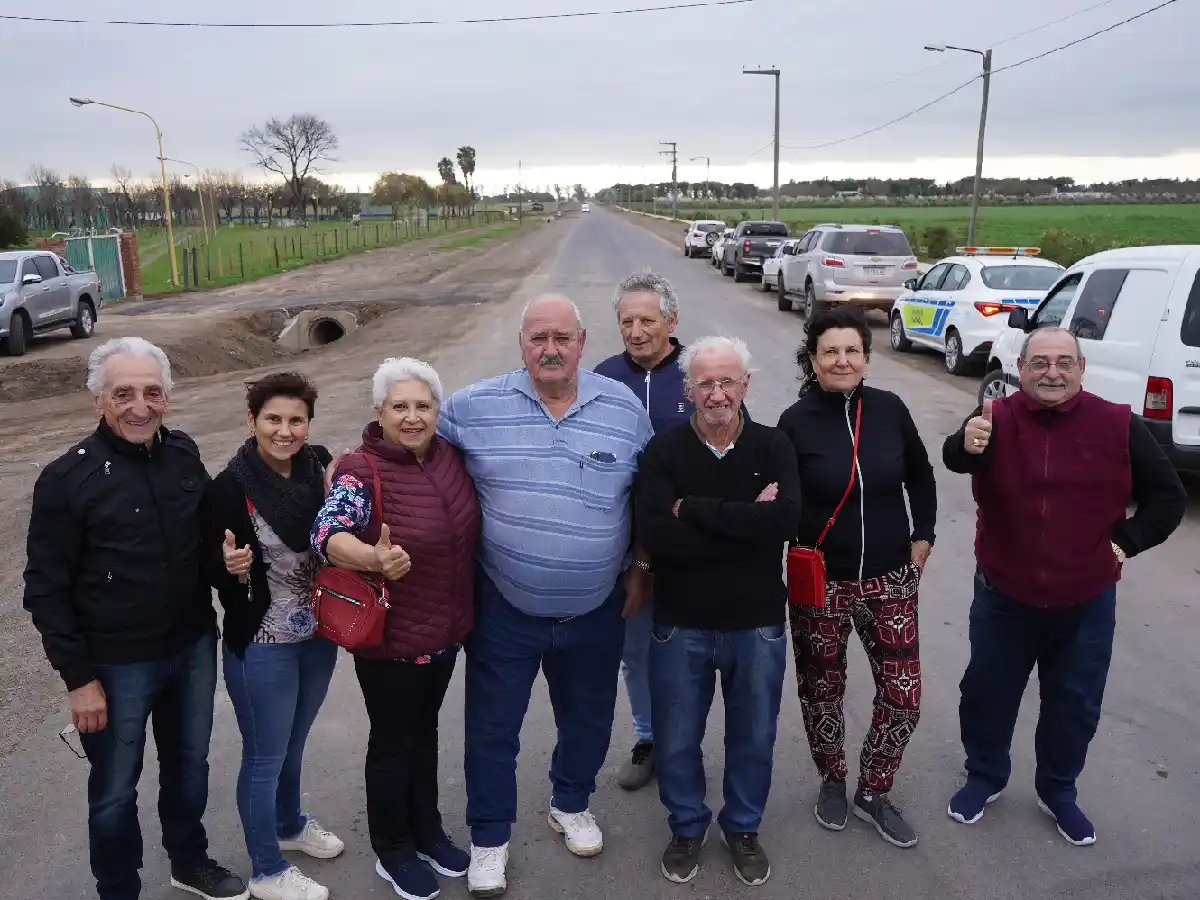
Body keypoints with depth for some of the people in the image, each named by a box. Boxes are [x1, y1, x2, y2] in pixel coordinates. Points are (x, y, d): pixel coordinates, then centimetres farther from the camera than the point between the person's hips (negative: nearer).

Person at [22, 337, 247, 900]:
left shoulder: (184, 454, -3)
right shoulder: (67, 478, -15)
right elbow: (46, 590, -10)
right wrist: (78, 678, -11)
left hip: (194, 648, 4)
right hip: (117, 665, -4)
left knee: (189, 764, 22)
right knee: (115, 790, 14)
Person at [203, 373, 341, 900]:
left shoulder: (320, 467, -6)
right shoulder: (229, 488, -19)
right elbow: (213, 574, -13)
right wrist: (231, 568, -34)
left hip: (319, 635, 5)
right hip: (262, 646, -5)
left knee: (294, 743, 27)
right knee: (265, 757, 12)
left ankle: (290, 825, 52)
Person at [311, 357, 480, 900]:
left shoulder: (449, 456, -2)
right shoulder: (362, 470, -20)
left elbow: (467, 526, 14)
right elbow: (328, 534, -36)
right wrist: (374, 558, -55)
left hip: (446, 630, 6)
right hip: (389, 636, -6)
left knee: (424, 730, 24)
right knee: (393, 742, 13)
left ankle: (427, 832, 45)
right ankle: (393, 852, 36)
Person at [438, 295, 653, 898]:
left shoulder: (625, 408, -5)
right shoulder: (473, 407, -10)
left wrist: (640, 568, 5)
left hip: (596, 611, 2)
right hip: (504, 611, -1)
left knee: (587, 719, 21)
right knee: (493, 728, 12)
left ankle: (571, 805, 49)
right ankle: (489, 838, 36)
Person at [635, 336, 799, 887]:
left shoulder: (773, 446, -6)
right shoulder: (663, 452, -9)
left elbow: (785, 519, -25)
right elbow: (656, 536, -24)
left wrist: (694, 509, -24)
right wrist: (746, 523, -24)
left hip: (757, 626, 1)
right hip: (680, 626, 0)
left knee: (753, 739, 18)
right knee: (676, 741, 15)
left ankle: (743, 829, 43)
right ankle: (687, 827, 42)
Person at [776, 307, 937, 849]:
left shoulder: (890, 410, -2)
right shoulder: (796, 422, -9)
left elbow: (921, 479, 13)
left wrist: (921, 539, 8)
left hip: (889, 581, 2)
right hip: (820, 585, -2)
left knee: (903, 696, 3)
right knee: (822, 692, 12)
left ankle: (874, 793, 28)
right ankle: (832, 783, 39)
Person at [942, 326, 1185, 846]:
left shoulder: (1118, 426, -8)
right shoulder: (998, 418, -11)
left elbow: (1169, 496, 2)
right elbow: (953, 460, -33)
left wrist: (1125, 543, -7)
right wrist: (967, 444, -55)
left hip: (1085, 602, 1)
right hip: (1003, 595, 0)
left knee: (1075, 704, 16)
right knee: (986, 692, 15)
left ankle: (1058, 792, 40)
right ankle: (985, 775, 39)